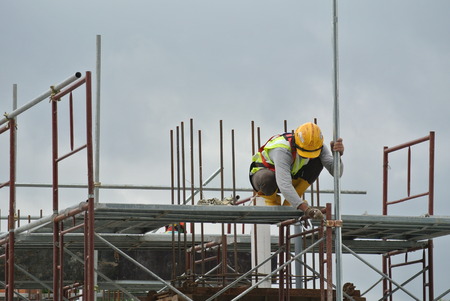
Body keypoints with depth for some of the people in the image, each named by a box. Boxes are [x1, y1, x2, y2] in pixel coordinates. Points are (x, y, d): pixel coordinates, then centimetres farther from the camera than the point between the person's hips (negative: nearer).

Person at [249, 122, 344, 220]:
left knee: (318, 161, -19)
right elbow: (284, 185, -51)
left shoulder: (318, 146, -22)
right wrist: (305, 208, -59)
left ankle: (289, 203, -9)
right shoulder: (282, 150, -40)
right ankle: (272, 200, -3)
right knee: (268, 178, -42)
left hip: (291, 175, 5)